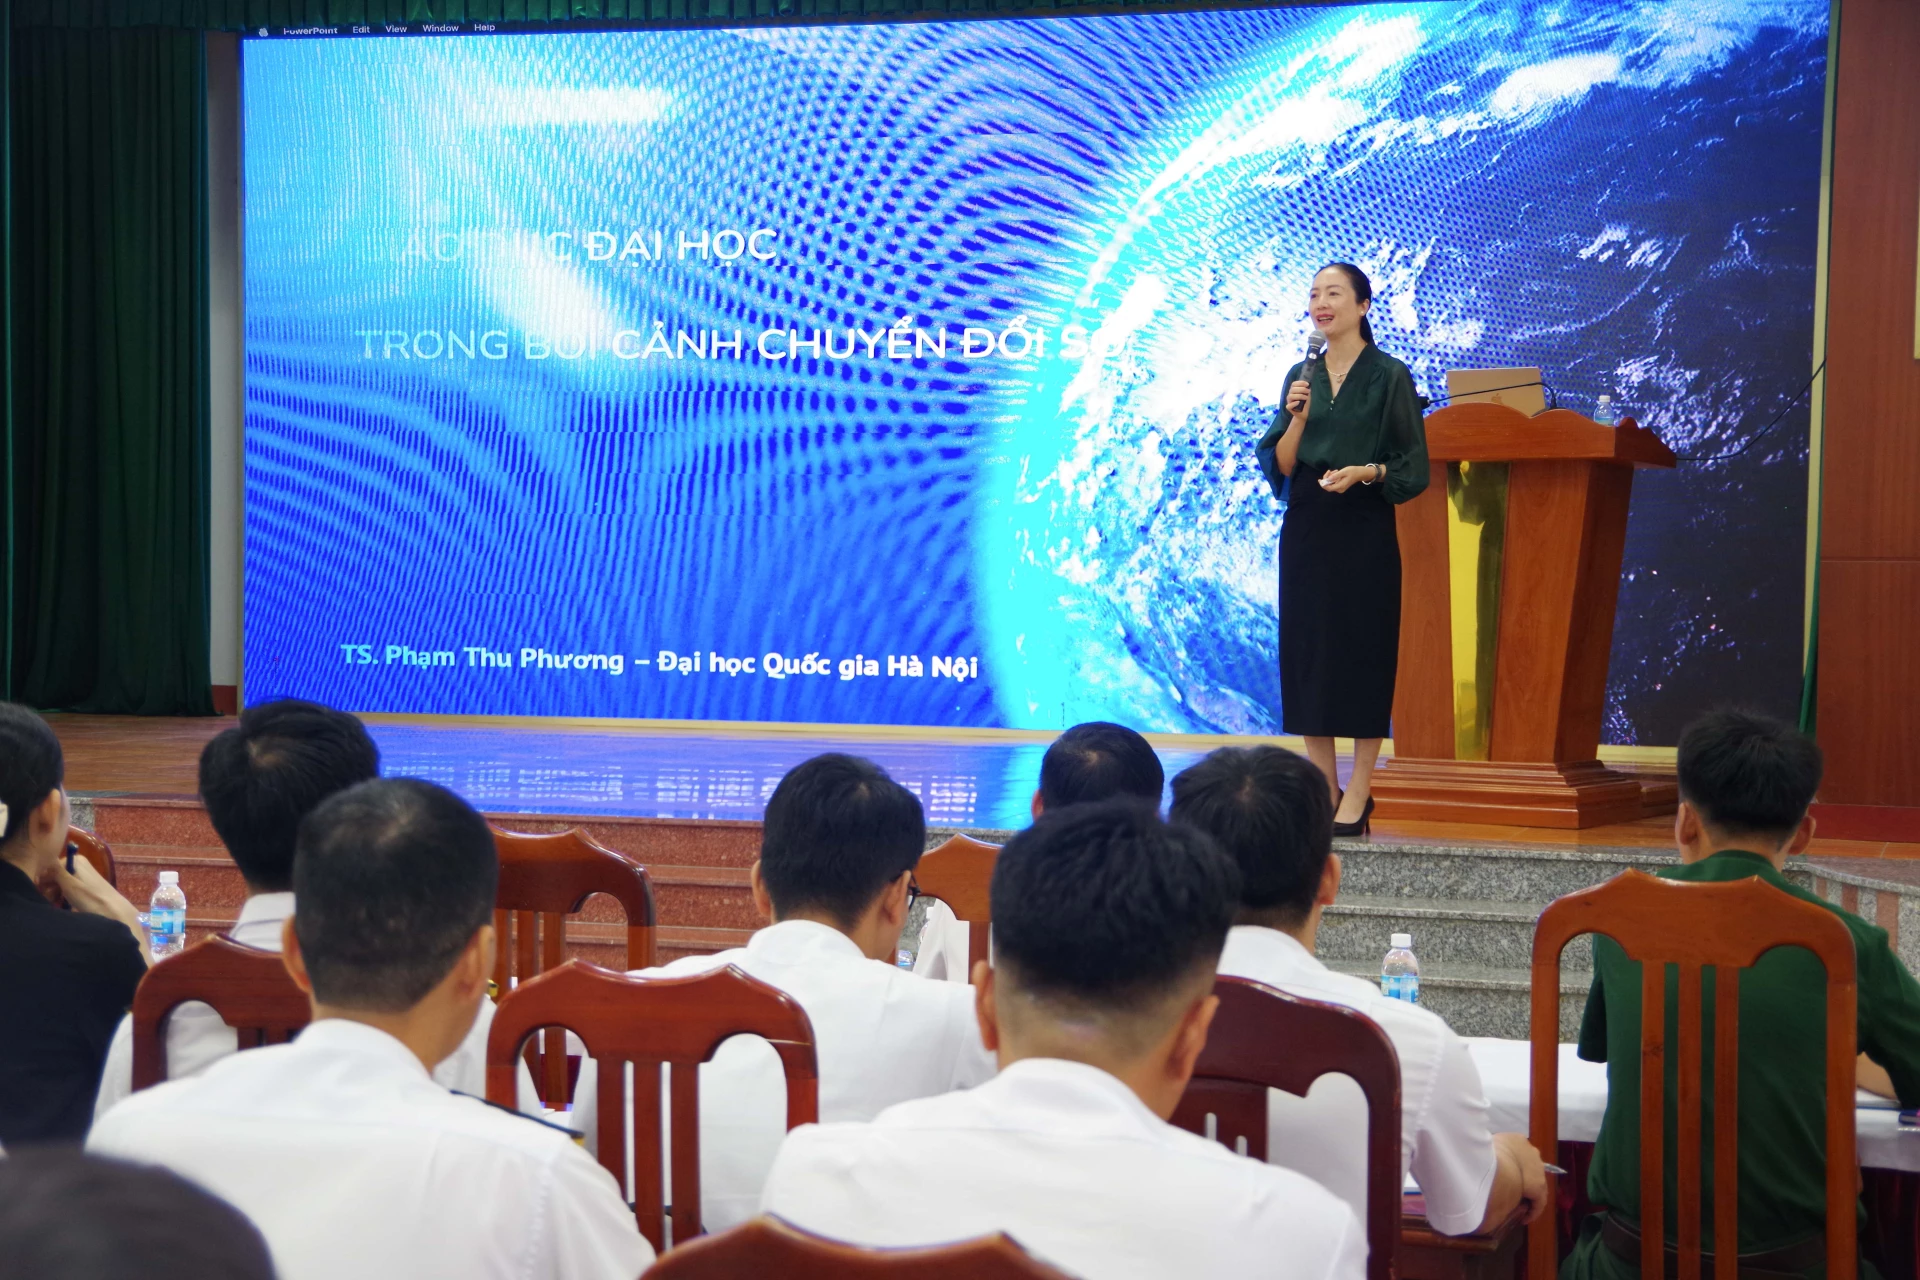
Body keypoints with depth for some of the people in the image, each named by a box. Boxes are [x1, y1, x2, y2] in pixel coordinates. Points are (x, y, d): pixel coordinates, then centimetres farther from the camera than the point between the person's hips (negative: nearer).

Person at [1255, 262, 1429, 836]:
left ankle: (1357, 796, 3)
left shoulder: (1389, 375, -2)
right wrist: (1297, 415, -9)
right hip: (1305, 529, 5)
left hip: (1364, 530, -5)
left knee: (1363, 652, -3)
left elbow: (1412, 465, -2)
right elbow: (1280, 465, 7)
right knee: (1306, 652, 4)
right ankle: (1323, 791, 13)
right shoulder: (1300, 375, 11)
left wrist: (1364, 471, -19)